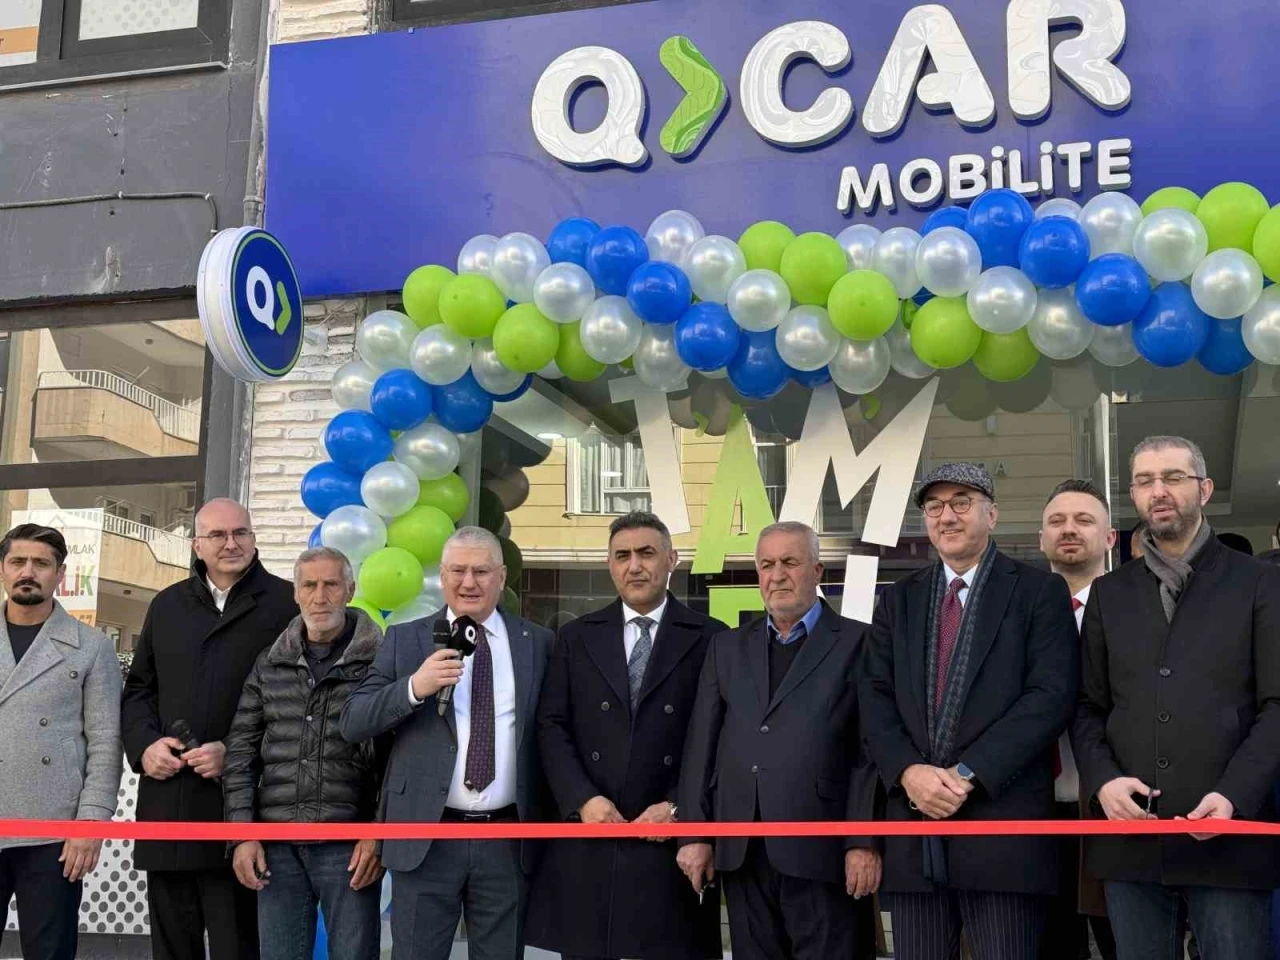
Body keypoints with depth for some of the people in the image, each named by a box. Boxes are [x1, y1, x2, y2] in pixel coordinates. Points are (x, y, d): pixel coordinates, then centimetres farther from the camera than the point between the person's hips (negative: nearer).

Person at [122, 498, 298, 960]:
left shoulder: (286, 603, -1)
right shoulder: (167, 605, 16)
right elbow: (138, 689, 20)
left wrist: (237, 752, -14)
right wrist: (145, 744, 0)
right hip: (167, 806, 5)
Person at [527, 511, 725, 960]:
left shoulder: (710, 639, 3)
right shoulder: (576, 637, 11)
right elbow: (552, 727, 5)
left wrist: (679, 807, -10)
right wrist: (582, 800, -8)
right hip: (587, 843, 2)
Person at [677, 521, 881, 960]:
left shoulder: (857, 643, 2)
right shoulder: (727, 647, 16)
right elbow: (701, 744, 12)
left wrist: (865, 843, -11)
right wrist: (693, 833, 5)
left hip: (822, 851, -4)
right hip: (741, 853, 4)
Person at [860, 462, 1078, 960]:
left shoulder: (1039, 592, 3)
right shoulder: (898, 601, 16)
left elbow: (1051, 695, -8)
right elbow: (876, 699, 9)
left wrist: (968, 774, -14)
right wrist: (909, 771, -10)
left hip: (1004, 821, -4)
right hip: (913, 824, 4)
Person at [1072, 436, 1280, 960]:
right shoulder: (1109, 593, 16)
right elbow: (1088, 705, 13)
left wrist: (1235, 796, -15)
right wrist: (1102, 780, -6)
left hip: (1229, 835, -3)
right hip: (1129, 836, 3)